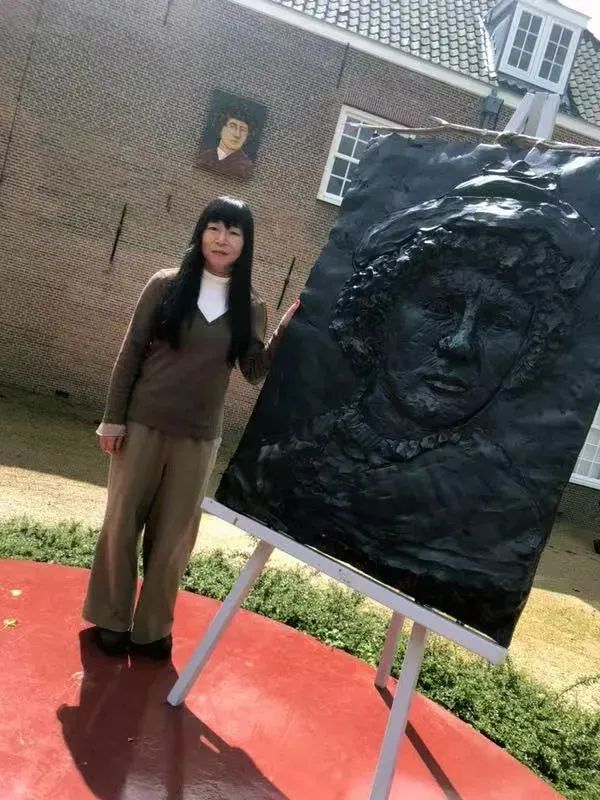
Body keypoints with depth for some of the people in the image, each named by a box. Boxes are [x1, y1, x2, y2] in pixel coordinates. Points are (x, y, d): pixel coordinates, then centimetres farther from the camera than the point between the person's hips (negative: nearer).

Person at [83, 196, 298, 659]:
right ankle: (111, 619, 27)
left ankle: (152, 627, 26)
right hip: (143, 424, -1)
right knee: (123, 523, 8)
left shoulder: (250, 308, 2)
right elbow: (130, 353, -2)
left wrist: (288, 328, -14)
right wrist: (113, 417, -4)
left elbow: (256, 372, -2)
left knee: (173, 536, 10)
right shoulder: (167, 286, -3)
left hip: (199, 437, 1)